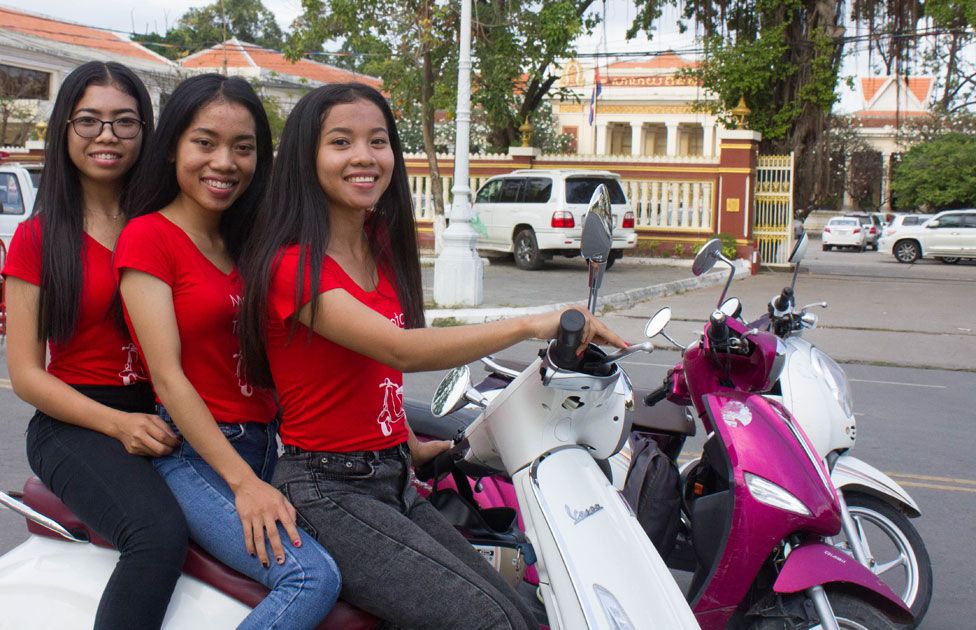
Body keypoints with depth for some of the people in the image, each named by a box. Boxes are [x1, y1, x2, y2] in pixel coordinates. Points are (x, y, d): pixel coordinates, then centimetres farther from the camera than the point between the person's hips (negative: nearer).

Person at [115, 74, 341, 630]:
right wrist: (242, 481, -19)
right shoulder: (148, 236, -6)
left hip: (267, 443, 7)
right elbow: (167, 375, -13)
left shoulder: (247, 241, 16)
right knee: (311, 577, -27)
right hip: (194, 453, -7)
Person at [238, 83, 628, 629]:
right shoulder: (293, 265, -16)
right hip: (326, 489, -8)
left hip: (393, 479, 8)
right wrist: (530, 325, -34)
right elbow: (401, 349, -30)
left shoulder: (383, 247, 11)